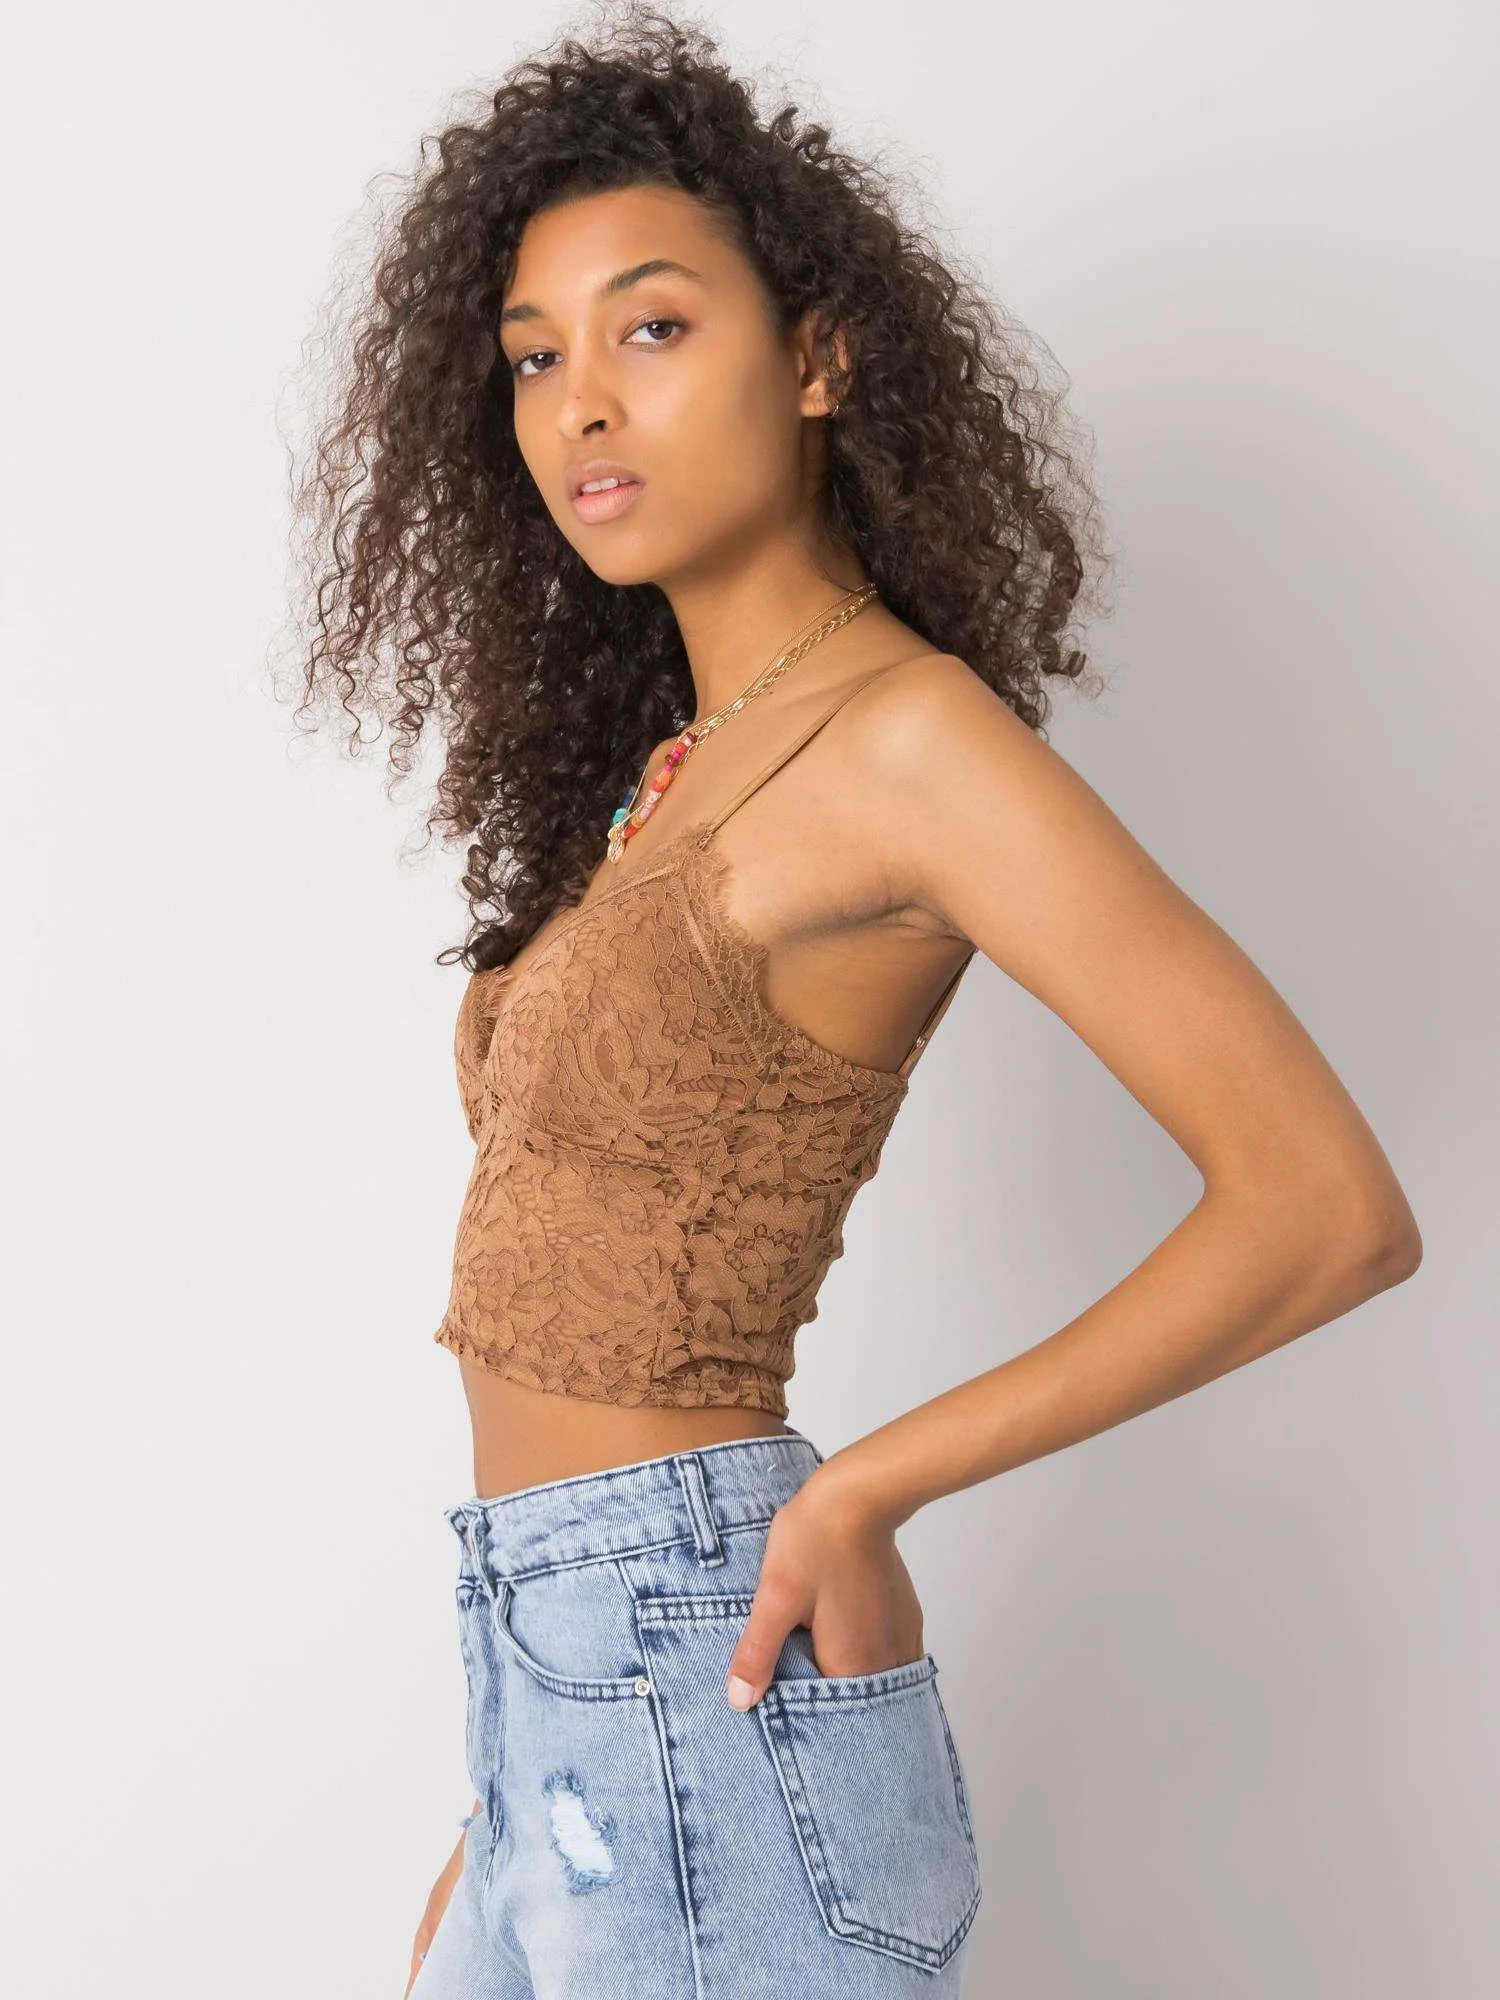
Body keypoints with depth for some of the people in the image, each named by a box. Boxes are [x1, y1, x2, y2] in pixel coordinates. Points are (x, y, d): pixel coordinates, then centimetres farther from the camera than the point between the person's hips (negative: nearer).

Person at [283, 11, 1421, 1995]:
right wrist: (510, 1826, 12)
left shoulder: (906, 733, -13)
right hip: (565, 1683, 8)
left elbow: (1330, 1204, -19)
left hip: (699, 1680, -8)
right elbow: (632, 1287, 11)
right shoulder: (676, 767, 11)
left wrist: (867, 1487, -13)